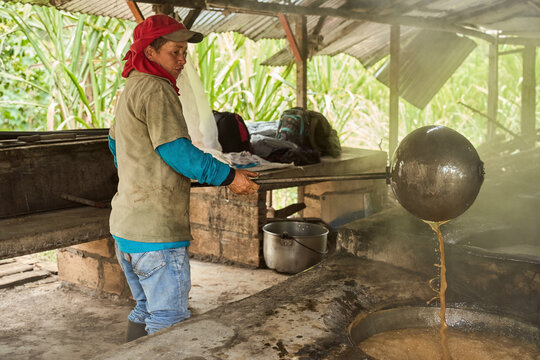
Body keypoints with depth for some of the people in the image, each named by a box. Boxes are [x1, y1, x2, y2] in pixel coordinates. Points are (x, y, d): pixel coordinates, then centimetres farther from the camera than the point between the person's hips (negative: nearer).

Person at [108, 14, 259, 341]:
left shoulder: (132, 88, 17)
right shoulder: (156, 90, -15)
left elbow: (115, 142, 30)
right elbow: (178, 152, -21)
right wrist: (229, 176, -14)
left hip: (126, 225, 11)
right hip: (156, 231, -10)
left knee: (146, 310, 21)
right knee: (170, 322, -4)